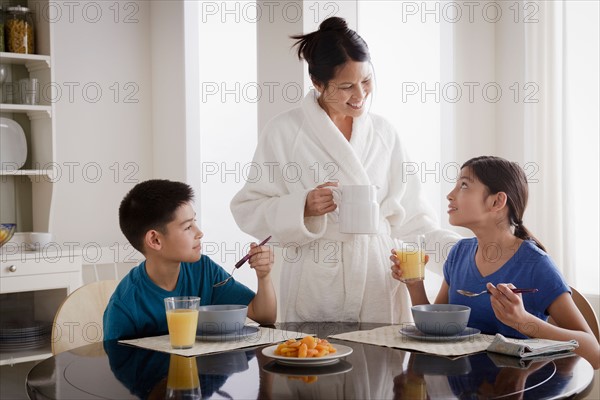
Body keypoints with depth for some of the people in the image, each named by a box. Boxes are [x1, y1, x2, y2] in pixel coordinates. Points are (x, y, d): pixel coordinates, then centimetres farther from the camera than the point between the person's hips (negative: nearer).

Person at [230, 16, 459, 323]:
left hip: (379, 285, 3)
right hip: (315, 286, -3)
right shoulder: (283, 131, -3)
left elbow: (408, 214, 11)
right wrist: (303, 207, -19)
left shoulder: (383, 133, 9)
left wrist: (460, 250, 1)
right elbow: (248, 209, -4)